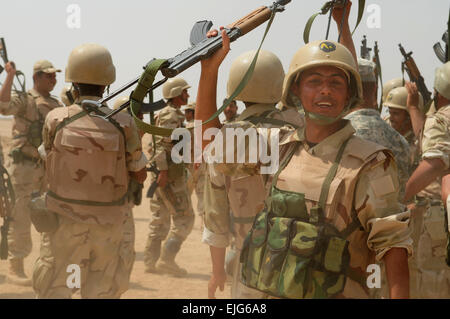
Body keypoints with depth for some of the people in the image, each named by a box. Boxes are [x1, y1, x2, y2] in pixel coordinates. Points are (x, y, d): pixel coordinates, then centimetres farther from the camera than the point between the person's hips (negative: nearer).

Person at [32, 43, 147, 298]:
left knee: (54, 291, 9)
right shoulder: (123, 124, -10)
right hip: (108, 227, 1)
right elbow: (141, 175, 2)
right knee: (102, 292, 13)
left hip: (64, 223, 0)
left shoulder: (55, 121, -10)